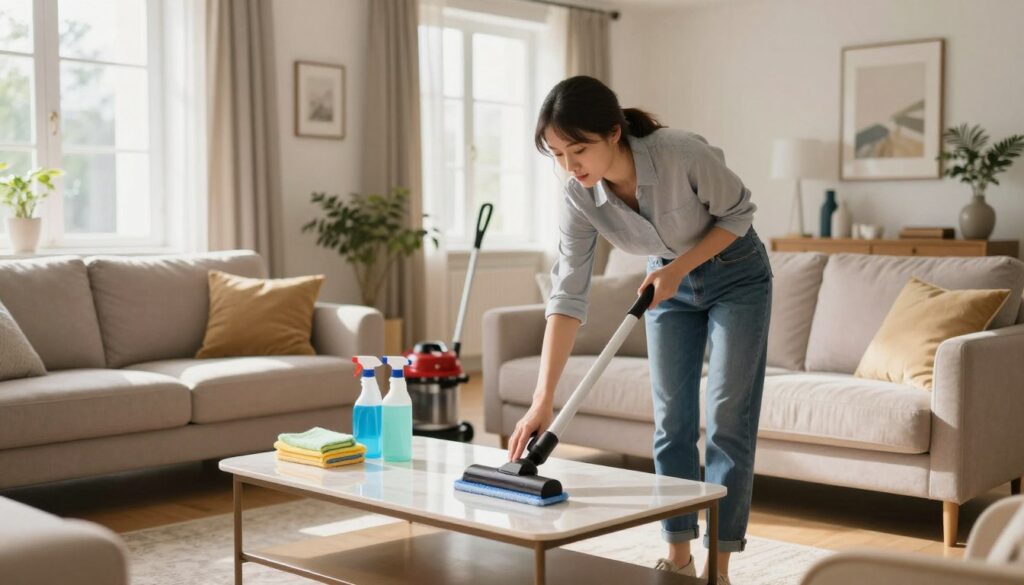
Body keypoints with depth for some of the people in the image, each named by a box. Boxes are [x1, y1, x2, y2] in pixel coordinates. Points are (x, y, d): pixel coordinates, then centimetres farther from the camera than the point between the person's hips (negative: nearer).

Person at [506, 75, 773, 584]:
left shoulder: (682, 153, -35)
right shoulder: (578, 196, -24)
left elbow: (738, 213, -17)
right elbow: (567, 296, -26)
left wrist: (679, 267, -28)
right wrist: (543, 400, -33)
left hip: (736, 277, -4)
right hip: (669, 282, 4)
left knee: (727, 420, -5)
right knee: (672, 422, 3)